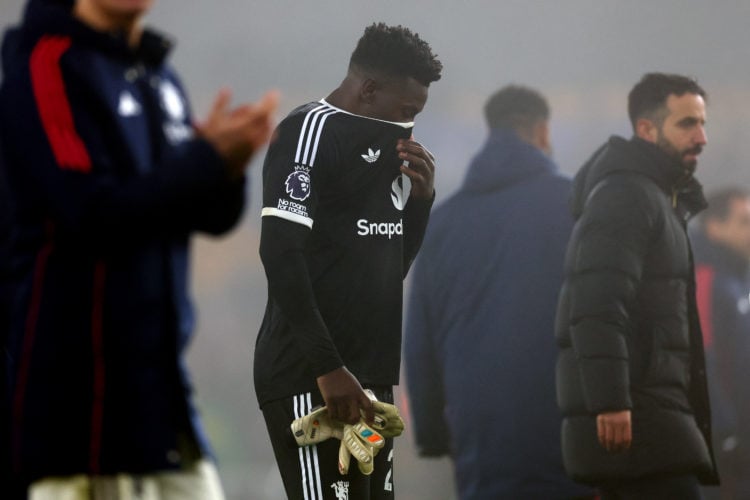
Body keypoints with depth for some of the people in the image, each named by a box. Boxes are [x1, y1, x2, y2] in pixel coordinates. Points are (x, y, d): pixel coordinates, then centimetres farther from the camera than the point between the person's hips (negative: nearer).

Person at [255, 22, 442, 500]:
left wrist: (421, 198, 7)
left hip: (368, 375, 9)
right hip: (312, 378, -9)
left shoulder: (381, 143, 20)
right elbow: (282, 254, -18)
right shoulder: (311, 131, -8)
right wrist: (327, 367, -22)